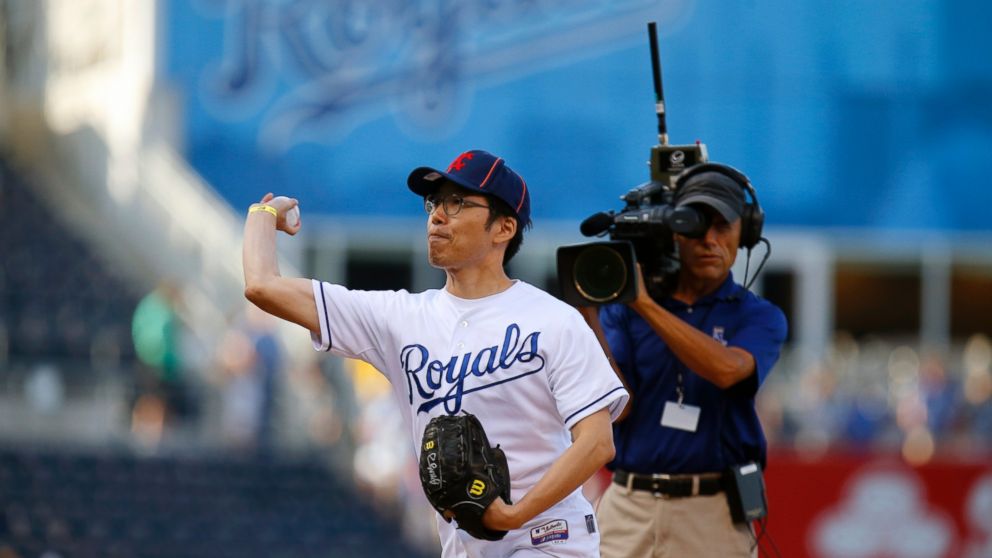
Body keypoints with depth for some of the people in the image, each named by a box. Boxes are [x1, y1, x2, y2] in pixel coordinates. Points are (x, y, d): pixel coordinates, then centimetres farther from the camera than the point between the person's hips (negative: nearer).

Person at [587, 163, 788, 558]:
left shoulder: (759, 317, 5)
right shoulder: (623, 310, 10)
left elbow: (726, 369, -17)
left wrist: (645, 304, -17)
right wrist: (589, 315, -14)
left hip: (712, 514, -2)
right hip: (628, 507, 2)